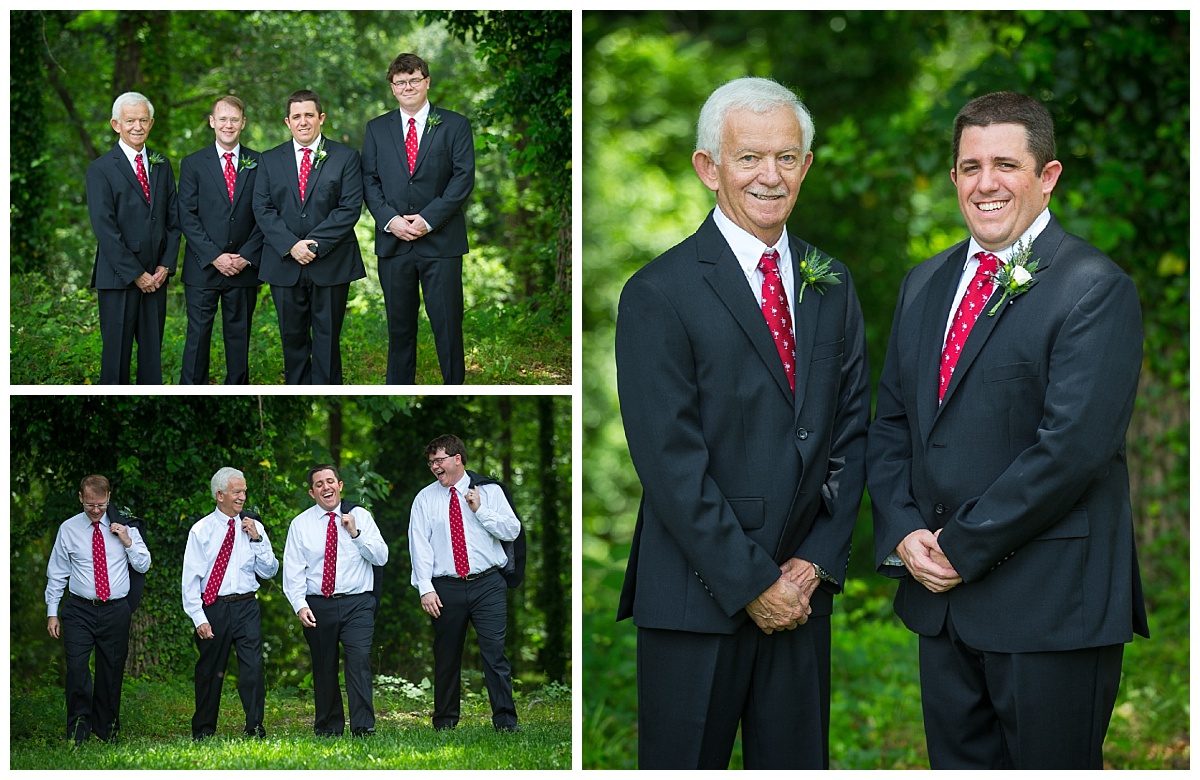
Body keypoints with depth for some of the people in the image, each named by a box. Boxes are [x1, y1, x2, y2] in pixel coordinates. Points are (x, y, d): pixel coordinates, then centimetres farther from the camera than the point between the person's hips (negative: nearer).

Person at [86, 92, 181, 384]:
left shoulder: (162, 165, 12)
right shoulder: (101, 169, -5)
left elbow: (173, 219, 12)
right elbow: (105, 229, -11)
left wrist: (165, 265, -1)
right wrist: (135, 274, -13)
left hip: (156, 276, 5)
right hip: (118, 278, -5)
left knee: (152, 349, 7)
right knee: (117, 351, -1)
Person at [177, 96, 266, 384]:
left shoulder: (259, 164, 6)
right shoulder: (193, 164, 3)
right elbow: (187, 217, -3)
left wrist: (246, 256, -8)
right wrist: (214, 257, -12)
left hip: (244, 268, 1)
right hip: (203, 268, -1)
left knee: (239, 334, 8)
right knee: (198, 335, 0)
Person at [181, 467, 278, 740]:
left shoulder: (253, 528, 8)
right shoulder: (201, 530, 0)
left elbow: (269, 571, 8)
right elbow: (191, 578, -2)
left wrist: (257, 540, -5)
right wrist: (199, 618, -9)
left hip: (246, 607, 1)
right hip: (213, 609, -1)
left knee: (253, 667, -10)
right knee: (210, 671, 6)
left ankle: (255, 727, -5)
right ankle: (203, 731, 19)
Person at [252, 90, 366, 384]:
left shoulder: (346, 157, 2)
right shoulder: (270, 160, 9)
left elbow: (350, 208, -7)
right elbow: (263, 209, 1)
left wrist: (315, 244, -15)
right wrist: (291, 246, -13)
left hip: (330, 265, -2)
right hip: (285, 264, 2)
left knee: (327, 338, 3)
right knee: (292, 337, 7)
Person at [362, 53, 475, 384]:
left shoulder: (454, 125, 4)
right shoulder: (377, 129, 12)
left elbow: (463, 178, -4)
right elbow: (369, 180, 7)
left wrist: (428, 220, -13)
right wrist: (390, 220, -10)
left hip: (440, 241, -2)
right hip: (393, 242, 2)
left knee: (447, 324, -2)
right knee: (399, 326, 7)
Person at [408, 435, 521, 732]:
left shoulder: (489, 491, 6)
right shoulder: (425, 499, 8)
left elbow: (512, 530, 1)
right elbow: (419, 545, 1)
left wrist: (480, 510, -10)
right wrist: (426, 589, -8)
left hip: (487, 584, -1)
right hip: (446, 588, 1)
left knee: (495, 652, -7)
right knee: (446, 657, 7)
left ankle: (505, 720, -4)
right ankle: (445, 720, 19)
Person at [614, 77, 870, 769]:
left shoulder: (831, 284, 10)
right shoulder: (661, 294, -9)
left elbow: (851, 432, 9)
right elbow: (671, 462, -13)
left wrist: (818, 561, -3)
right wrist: (752, 583, -13)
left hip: (803, 589, 5)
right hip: (698, 600, -5)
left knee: (796, 764, 11)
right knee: (685, 764, 4)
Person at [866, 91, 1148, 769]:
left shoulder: (1096, 290, -10)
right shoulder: (925, 284, 14)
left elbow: (1073, 445, -19)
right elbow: (891, 424, 16)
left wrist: (963, 548, -16)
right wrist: (903, 532, -2)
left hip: (1051, 603, -7)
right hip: (940, 591, 7)